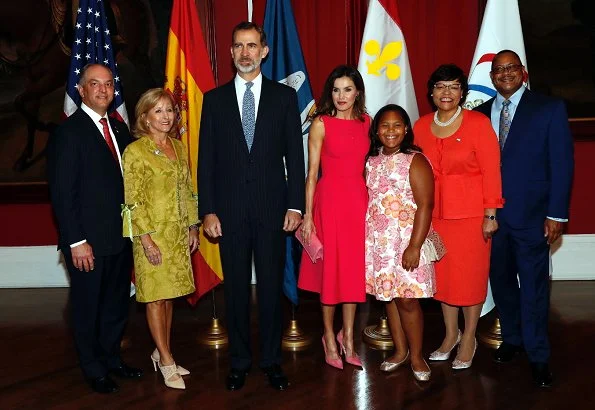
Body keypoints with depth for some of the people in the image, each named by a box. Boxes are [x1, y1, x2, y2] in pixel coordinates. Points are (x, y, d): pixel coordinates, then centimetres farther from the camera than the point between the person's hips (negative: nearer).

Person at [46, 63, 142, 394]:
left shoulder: (119, 128, 10)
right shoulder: (68, 132, -11)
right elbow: (62, 193, -14)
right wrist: (76, 241, -17)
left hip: (120, 236, 6)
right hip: (89, 241, -6)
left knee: (117, 302, 18)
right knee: (88, 305, 10)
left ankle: (111, 357, 36)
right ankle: (93, 368, 28)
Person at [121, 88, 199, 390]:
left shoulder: (178, 147, 10)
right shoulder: (135, 151, -9)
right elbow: (133, 200, -12)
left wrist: (192, 227, 11)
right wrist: (146, 239, -16)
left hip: (178, 232, 6)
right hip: (152, 232, -6)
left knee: (169, 293, 11)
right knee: (156, 295, 2)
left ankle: (162, 351, 25)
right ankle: (166, 362, 11)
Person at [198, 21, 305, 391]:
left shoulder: (284, 95, 4)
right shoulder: (215, 99, 6)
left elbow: (295, 154, 1)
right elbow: (206, 160, 4)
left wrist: (295, 205, -5)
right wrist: (208, 210, -2)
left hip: (272, 207, -1)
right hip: (230, 209, 1)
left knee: (271, 286, 7)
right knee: (236, 288, 9)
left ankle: (272, 360, 22)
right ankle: (239, 361, 24)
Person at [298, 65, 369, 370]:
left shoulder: (366, 122, 8)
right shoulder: (321, 124, -4)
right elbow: (312, 173, -6)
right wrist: (307, 215, -10)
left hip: (359, 199, 4)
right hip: (330, 199, -4)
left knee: (354, 268, 10)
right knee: (330, 268, 5)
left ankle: (348, 337, 25)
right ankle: (330, 337, 21)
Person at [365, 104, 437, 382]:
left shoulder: (415, 161, -8)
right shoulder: (371, 162, 9)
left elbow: (425, 206, -13)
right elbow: (366, 201, 12)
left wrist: (414, 246, -18)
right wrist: (365, 240, 6)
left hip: (406, 241, -5)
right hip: (378, 242, 5)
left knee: (407, 299, -2)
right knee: (388, 297, 11)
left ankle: (416, 356, 16)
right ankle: (400, 351, 26)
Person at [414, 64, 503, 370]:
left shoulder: (478, 123, -7)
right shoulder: (421, 126, 5)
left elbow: (491, 171, -8)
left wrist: (490, 214, -11)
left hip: (471, 212, -4)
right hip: (435, 212, 4)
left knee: (471, 275, 5)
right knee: (442, 273, 12)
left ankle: (469, 338, 22)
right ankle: (450, 333, 30)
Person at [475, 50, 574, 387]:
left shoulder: (550, 108, -2)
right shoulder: (480, 113, 8)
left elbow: (562, 163, -5)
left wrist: (556, 214, -10)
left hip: (530, 216, -3)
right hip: (491, 215, 4)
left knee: (534, 287, 3)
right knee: (501, 281, 15)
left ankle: (538, 356, 17)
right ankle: (512, 338, 34)